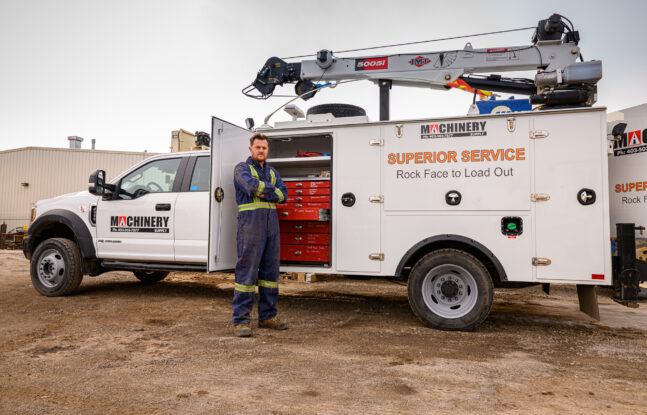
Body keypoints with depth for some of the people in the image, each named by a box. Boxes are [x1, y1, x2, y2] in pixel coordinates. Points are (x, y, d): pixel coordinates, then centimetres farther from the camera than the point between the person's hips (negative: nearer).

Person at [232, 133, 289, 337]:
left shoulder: (272, 172, 21)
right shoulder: (242, 168, 4)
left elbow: (283, 194, 6)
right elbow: (251, 185, -17)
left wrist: (267, 193, -11)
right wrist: (272, 188, -2)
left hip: (271, 224, 6)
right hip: (250, 223, -6)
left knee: (270, 270, 9)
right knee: (247, 271, -8)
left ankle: (267, 316, 19)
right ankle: (241, 320, -2)